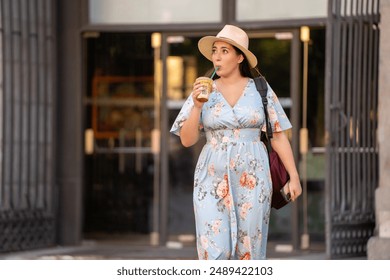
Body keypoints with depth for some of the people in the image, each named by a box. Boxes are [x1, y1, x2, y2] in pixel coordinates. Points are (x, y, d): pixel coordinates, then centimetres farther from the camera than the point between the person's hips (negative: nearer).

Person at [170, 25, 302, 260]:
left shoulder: (260, 90, 3)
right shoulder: (204, 91, 4)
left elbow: (278, 136, 4)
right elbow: (187, 140, 1)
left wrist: (294, 176, -1)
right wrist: (197, 106, -13)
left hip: (251, 179, 0)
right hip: (213, 179, 0)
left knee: (249, 251, 0)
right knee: (214, 251, -9)